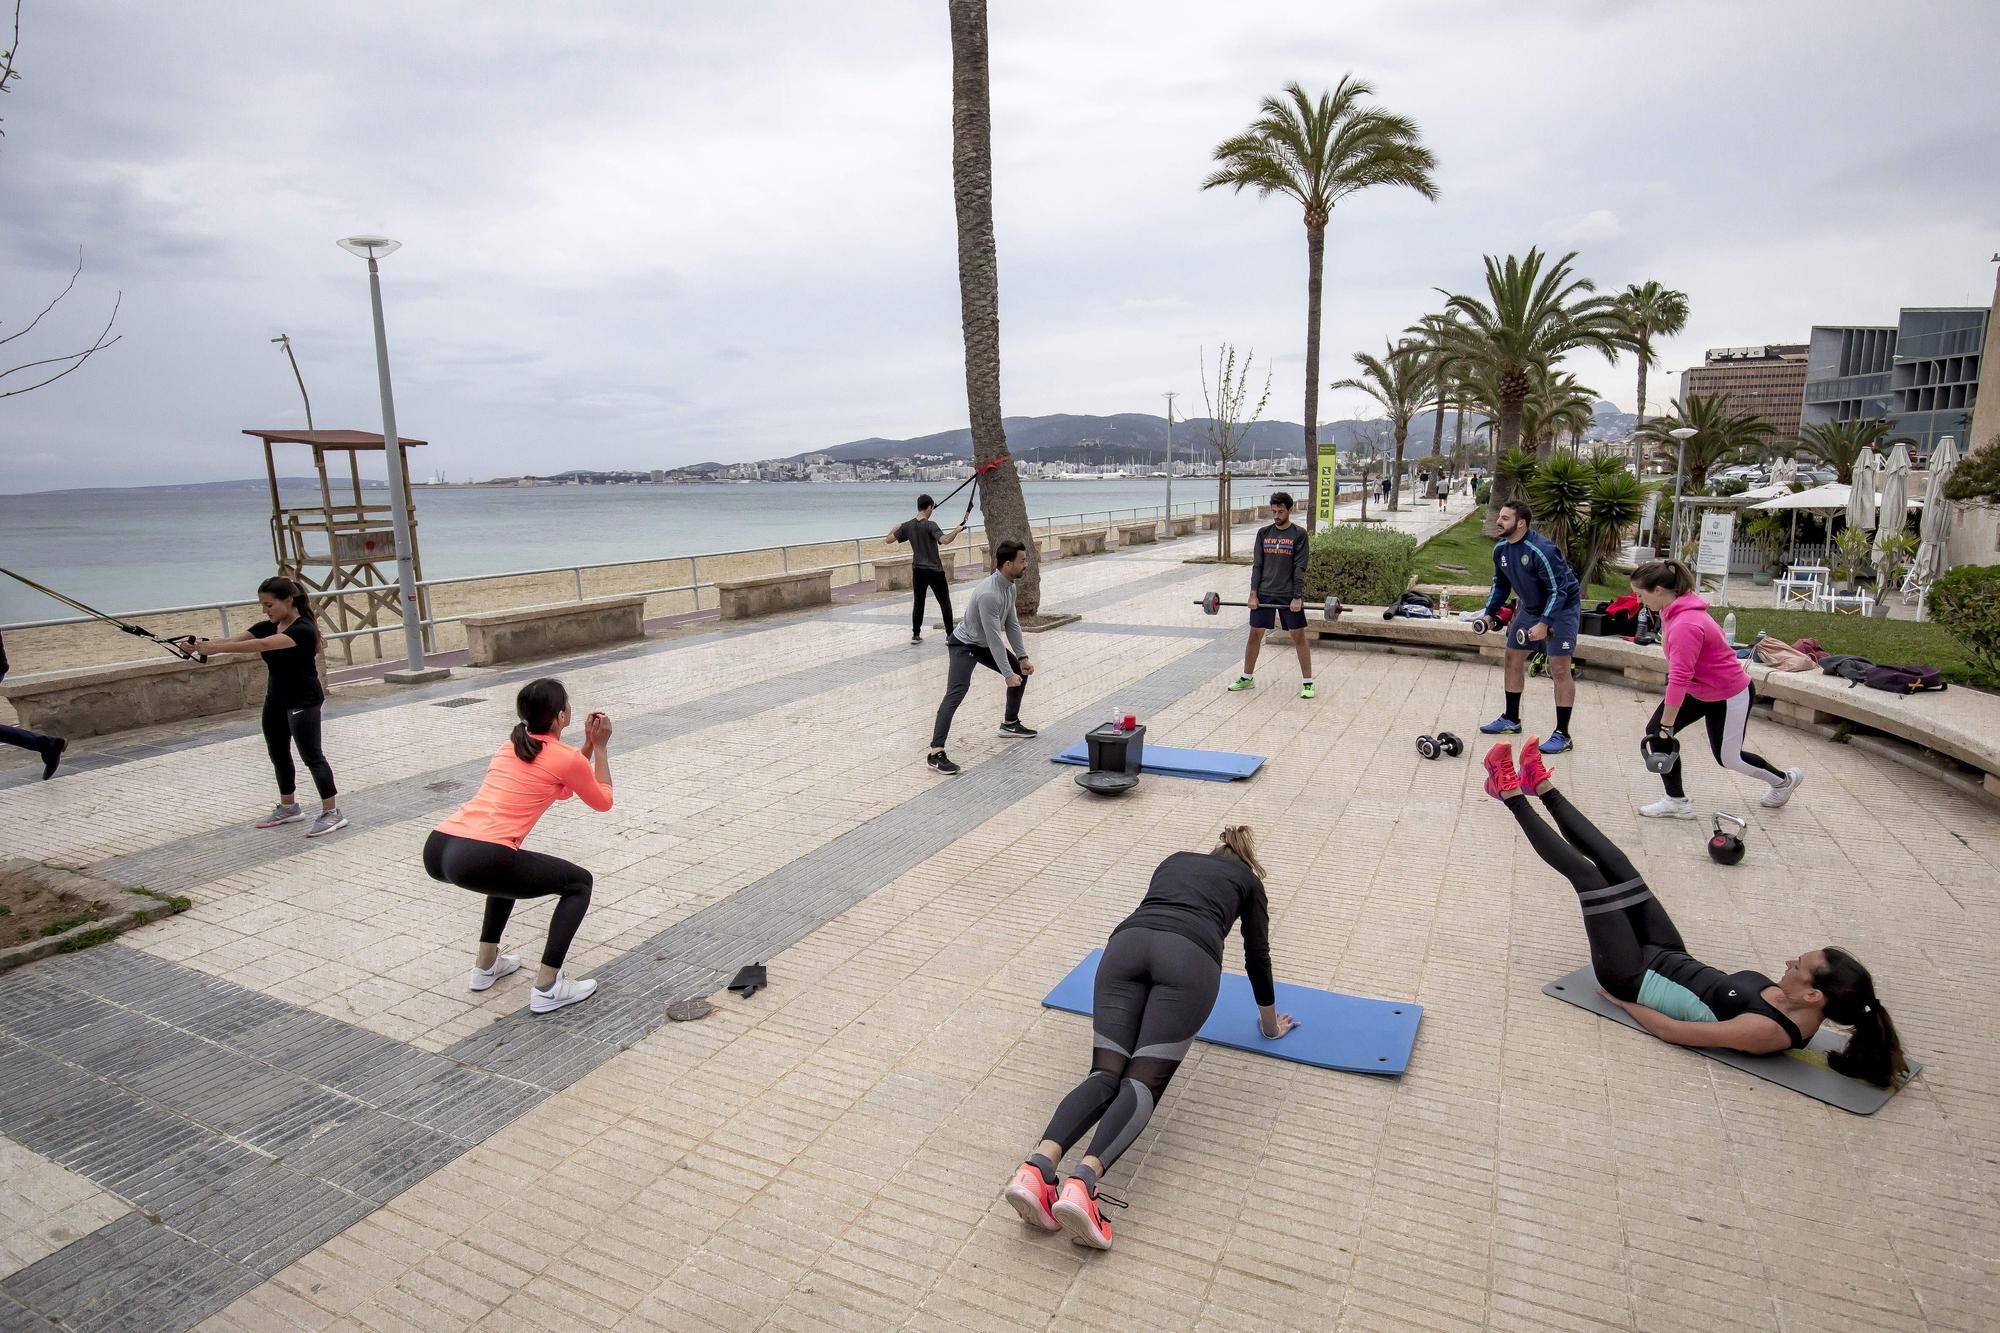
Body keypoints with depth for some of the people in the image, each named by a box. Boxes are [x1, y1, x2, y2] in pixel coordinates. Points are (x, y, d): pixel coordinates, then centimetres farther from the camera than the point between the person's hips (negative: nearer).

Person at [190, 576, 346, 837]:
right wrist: (204, 645, -27)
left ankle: (333, 812, -7)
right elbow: (235, 639, -9)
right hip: (276, 699, 9)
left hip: (303, 701, -9)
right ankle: (289, 807, 32)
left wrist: (216, 648, -36)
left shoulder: (304, 629, -20)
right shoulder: (267, 627, 5)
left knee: (311, 756, -10)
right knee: (278, 755, 17)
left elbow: (262, 645, -32)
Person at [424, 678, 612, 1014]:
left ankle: (486, 965, 38)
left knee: (511, 866, 38)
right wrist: (600, 748, 23)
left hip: (437, 848, 8)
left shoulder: (512, 744, 23)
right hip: (478, 860, -8)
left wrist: (587, 745, 30)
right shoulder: (567, 758, 0)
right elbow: (603, 802, 18)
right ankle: (547, 988, 5)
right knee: (579, 883, 10)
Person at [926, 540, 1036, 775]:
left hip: (985, 644, 10)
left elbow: (1012, 624, 7)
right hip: (965, 645, -10)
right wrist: (1007, 674, -28)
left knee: (1021, 671, 16)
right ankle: (936, 753, -33)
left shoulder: (1009, 586, -3)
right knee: (956, 692, -28)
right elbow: (994, 638, -31)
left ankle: (1010, 723, 33)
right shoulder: (988, 594, -34)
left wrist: (1022, 657, 5)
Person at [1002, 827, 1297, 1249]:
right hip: (1188, 957, -3)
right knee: (1143, 1081, -7)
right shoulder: (1248, 880, 30)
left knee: (1105, 1074, -2)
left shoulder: (1176, 859, 38)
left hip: (1126, 943, 3)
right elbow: (1257, 956, 33)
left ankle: (1037, 1167, -28)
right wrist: (1270, 1024, 48)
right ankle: (1082, 1183, -34)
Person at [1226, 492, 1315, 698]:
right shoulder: (1263, 533, 6)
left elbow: (1299, 568, -8)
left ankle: (1307, 682, 7)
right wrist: (1253, 594, -2)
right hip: (1264, 593, 3)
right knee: (1255, 634, 6)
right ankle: (1247, 678, 18)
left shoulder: (1299, 534, -4)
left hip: (1289, 596, -3)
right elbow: (1257, 565, 4)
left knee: (1299, 636, 0)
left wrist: (1297, 597, -13)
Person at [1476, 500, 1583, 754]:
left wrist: (1544, 623, -33)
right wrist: (1489, 612, 3)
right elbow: (1500, 584, 11)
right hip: (1530, 607, 8)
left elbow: (1558, 591, -27)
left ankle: (1562, 735, -5)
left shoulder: (1541, 549, -29)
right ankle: (1511, 720, 25)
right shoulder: (1500, 548, -5)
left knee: (1560, 669, -11)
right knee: (1513, 658, 11)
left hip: (1562, 608, -8)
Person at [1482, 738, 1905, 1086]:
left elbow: (1671, 1030, -26)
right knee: (1613, 863, 6)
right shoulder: (1793, 1004, -10)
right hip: (1671, 958, 7)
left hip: (1632, 977, -7)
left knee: (1585, 871, -8)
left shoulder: (1767, 1031, -32)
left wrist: (1617, 998, -14)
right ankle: (1542, 787, 24)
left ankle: (1511, 794, 9)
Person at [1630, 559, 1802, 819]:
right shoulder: (1675, 609, -6)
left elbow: (1679, 679, -36)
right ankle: (1677, 801, 4)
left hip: (1730, 695, -8)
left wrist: (1667, 725, -32)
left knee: (1728, 758, 11)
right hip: (1699, 689, 9)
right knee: (1655, 732, -4)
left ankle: (1785, 780, 41)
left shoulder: (1685, 625, -35)